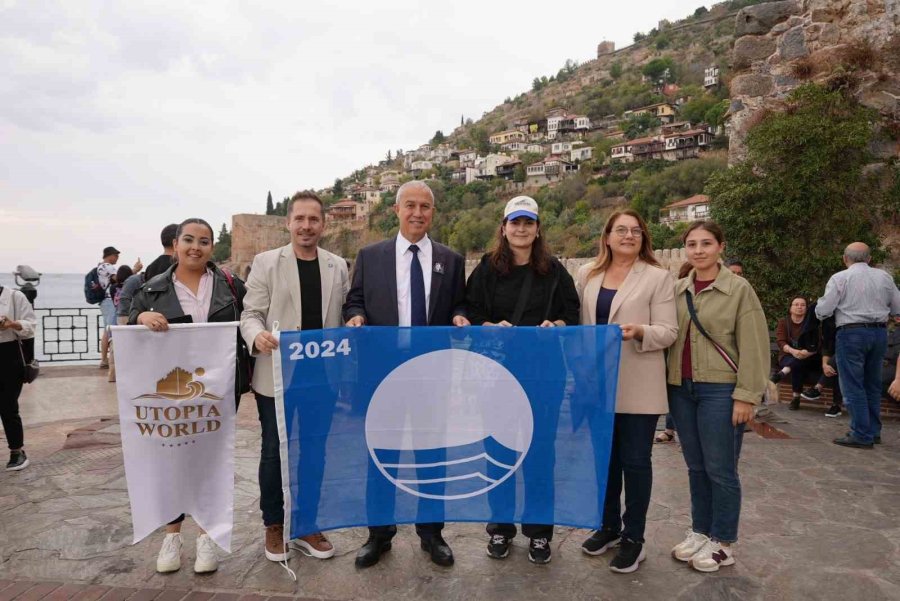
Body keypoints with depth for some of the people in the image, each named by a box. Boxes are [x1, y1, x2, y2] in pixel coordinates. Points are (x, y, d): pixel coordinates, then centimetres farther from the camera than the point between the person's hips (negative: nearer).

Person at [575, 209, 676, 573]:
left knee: (635, 460, 4)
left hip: (637, 385, -4)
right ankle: (609, 526, 32)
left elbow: (668, 332, -8)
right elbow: (578, 322, 13)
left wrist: (639, 332, -26)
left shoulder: (658, 277, -3)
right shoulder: (587, 275, 9)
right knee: (604, 457, 15)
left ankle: (633, 538, 19)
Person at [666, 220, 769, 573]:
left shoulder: (739, 289, -5)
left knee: (720, 468, 3)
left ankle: (723, 542, 19)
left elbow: (753, 346, -8)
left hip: (720, 390, -4)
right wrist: (667, 382, 3)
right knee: (695, 467, 14)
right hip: (681, 388, 4)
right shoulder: (677, 289, 7)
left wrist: (746, 395, -13)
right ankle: (700, 531, 28)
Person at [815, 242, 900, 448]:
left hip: (852, 333, -5)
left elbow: (823, 311, -10)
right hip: (879, 333, 5)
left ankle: (862, 435, 1)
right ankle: (873, 431, 26)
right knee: (873, 384, 17)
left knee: (853, 386, 0)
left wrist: (820, 307, 12)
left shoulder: (840, 278, -7)